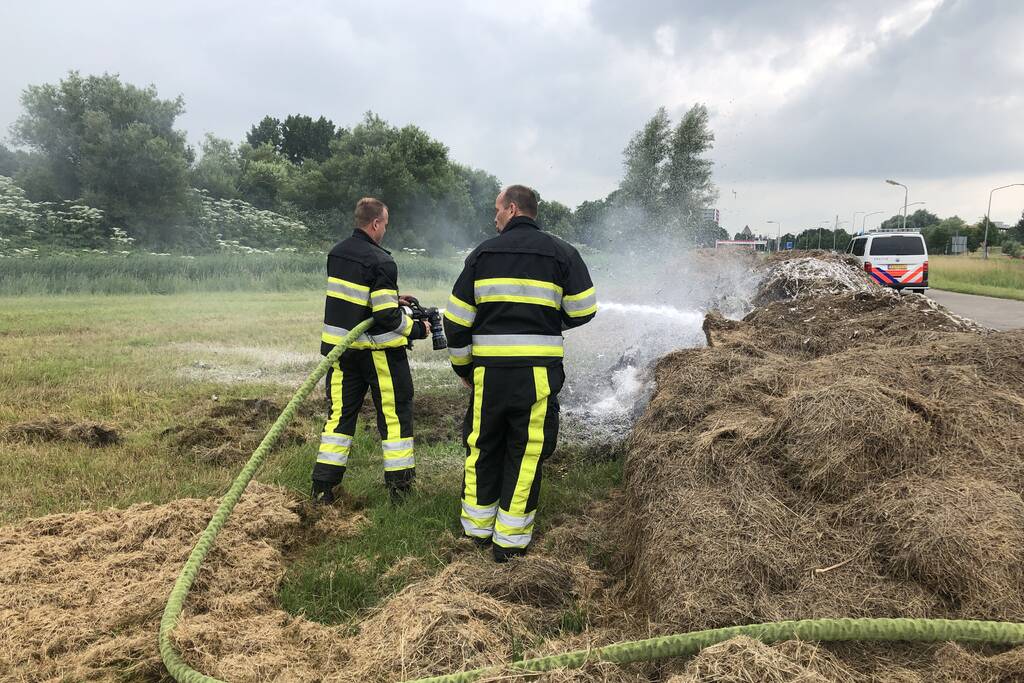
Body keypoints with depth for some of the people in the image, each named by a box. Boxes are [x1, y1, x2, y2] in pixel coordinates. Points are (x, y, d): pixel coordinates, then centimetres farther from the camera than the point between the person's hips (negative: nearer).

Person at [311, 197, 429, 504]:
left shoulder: (336, 254, 6)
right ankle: (400, 485, 14)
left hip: (339, 347, 7)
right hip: (377, 351, -6)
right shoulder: (380, 262, -18)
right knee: (395, 413, 7)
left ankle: (323, 487, 15)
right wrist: (418, 329, -6)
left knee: (340, 413, 13)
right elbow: (387, 317, -21)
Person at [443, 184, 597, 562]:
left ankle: (478, 527, 28)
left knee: (482, 447, 17)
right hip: (538, 371, -1)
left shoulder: (482, 254, 6)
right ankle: (510, 539, 14)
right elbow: (583, 310, 3)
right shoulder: (562, 253, 2)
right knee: (526, 452, 8)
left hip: (488, 371, 2)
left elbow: (457, 320, 5)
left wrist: (463, 367, 17)